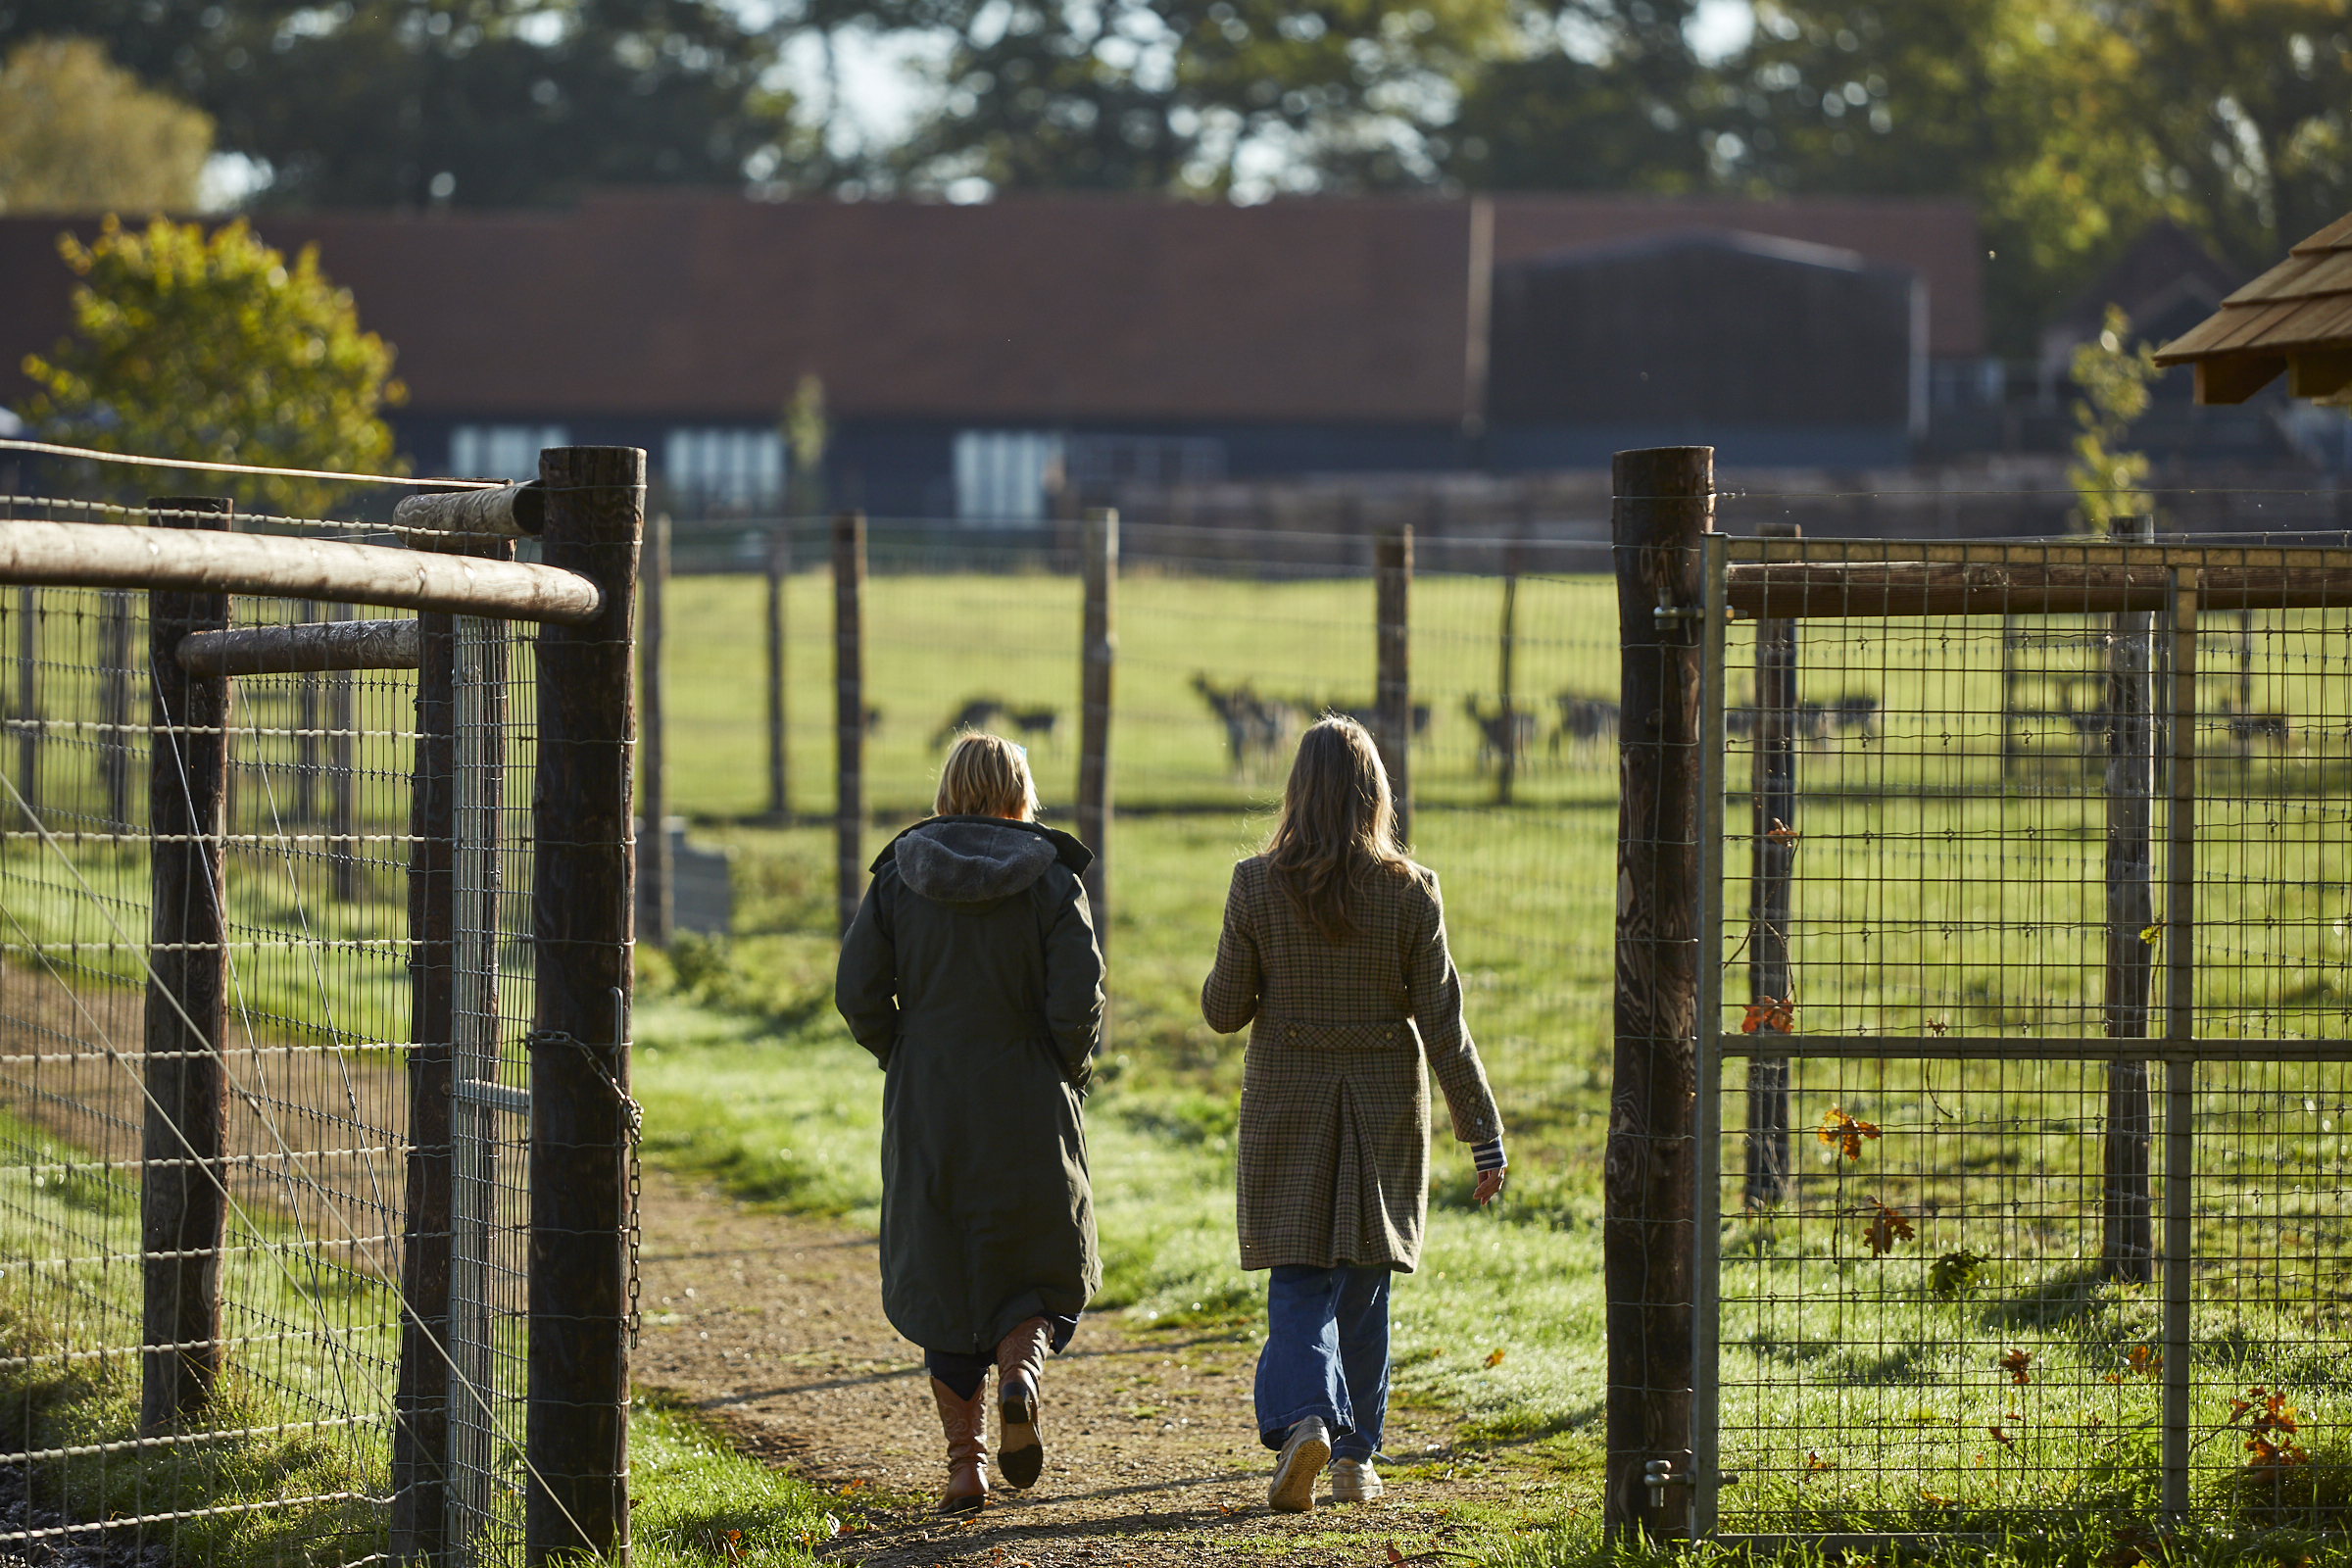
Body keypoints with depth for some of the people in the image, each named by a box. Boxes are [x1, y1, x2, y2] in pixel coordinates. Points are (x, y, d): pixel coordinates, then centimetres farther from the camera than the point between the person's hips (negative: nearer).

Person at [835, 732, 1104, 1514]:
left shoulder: (898, 879, -1)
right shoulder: (1051, 883, -6)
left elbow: (857, 993, -5)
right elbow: (1077, 1002, -13)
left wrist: (901, 1056, 11)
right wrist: (1069, 1068, 5)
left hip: (927, 1113, 1)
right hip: (1027, 1115, -1)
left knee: (942, 1279, 10)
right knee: (1037, 1271, 15)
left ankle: (965, 1459, 6)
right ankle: (1021, 1370, -16)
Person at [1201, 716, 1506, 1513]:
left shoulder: (1258, 886, -9)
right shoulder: (1408, 892, -9)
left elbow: (1224, 1010, -3)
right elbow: (1442, 1023, -8)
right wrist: (1483, 1131, -3)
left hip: (1288, 1109, -1)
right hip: (1384, 1109, 1)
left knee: (1301, 1286, 3)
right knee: (1363, 1284, 15)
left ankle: (1303, 1418, -22)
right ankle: (1355, 1456, 20)